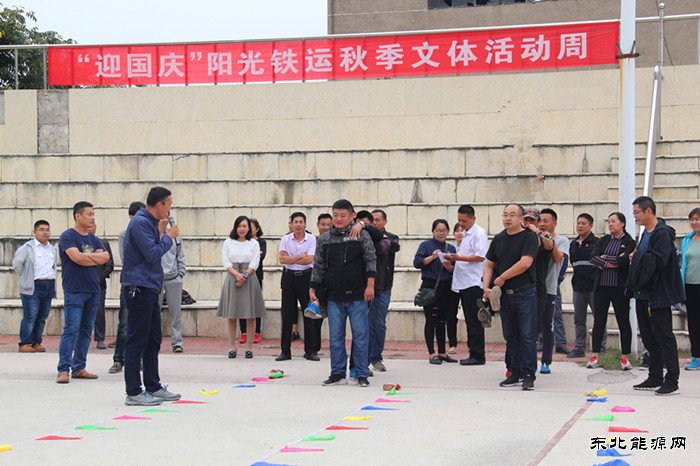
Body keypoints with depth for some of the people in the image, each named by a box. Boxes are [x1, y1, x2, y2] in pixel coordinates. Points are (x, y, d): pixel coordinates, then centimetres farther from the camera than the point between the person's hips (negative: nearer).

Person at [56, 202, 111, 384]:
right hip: (74, 291, -7)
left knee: (86, 330, 8)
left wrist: (85, 256, -11)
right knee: (71, 330, -10)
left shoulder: (94, 239, 15)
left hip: (93, 291, 7)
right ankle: (63, 369, -9)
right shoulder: (68, 236, -5)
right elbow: (76, 257, -19)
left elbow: (105, 258, 1)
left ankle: (79, 367, 13)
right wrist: (96, 257, -3)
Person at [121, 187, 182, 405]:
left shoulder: (149, 222, 16)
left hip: (150, 288, 10)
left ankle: (153, 387, 23)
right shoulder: (140, 223, -15)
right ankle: (134, 393, -2)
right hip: (139, 288, -10)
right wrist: (168, 237, -7)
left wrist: (160, 232, 9)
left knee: (153, 339, 14)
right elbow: (153, 254, -20)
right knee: (137, 341, -6)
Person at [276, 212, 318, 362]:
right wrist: (300, 256, -10)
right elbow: (282, 259, -7)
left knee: (309, 313, -1)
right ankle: (285, 351, 9)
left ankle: (311, 351, 7)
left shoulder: (311, 239, -2)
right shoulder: (285, 239, 4)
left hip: (305, 276, -2)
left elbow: (309, 259, -13)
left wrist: (290, 259, -8)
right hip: (289, 277, 2)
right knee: (287, 314, 3)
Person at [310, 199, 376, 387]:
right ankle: (337, 374, 14)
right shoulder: (324, 239, 9)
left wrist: (370, 285, -8)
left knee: (360, 335, 0)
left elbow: (371, 260, 1)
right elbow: (318, 266, 14)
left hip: (357, 296, -2)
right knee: (335, 337, 5)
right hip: (334, 296, 2)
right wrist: (313, 289, 9)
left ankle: (362, 374, 7)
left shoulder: (362, 235, 3)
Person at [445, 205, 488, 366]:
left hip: (473, 283, -10)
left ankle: (478, 356, -4)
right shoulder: (466, 234, 20)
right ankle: (473, 354, 16)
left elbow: (480, 256, -19)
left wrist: (459, 257, -22)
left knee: (474, 321, -7)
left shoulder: (479, 233, -10)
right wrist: (453, 259, 11)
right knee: (470, 320, 11)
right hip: (464, 284, 10)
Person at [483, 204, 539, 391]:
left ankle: (528, 375, 0)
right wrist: (486, 286, 0)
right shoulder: (498, 239, 12)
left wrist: (501, 278, -11)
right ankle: (515, 374, 19)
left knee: (527, 336, -5)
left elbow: (525, 263, -18)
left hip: (525, 293, -6)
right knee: (510, 337, 11)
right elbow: (489, 265, 17)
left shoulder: (529, 237, -7)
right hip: (504, 295, 6)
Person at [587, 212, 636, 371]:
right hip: (601, 286, 4)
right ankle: (595, 356, 9)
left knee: (623, 322, 3)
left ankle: (625, 357, 9)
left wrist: (604, 259, -7)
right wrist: (613, 261, -11)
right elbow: (593, 257, -3)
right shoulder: (604, 240, 12)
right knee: (598, 321, 4)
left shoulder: (629, 242, -2)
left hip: (619, 287, -4)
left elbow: (623, 260, -17)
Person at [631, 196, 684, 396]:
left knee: (663, 336, -5)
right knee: (648, 336, 13)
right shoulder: (646, 232, 14)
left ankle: (672, 381, -1)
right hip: (644, 293, 10)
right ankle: (655, 378, 21)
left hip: (658, 294, -10)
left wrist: (638, 256, -15)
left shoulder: (662, 233, -16)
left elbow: (659, 261, -24)